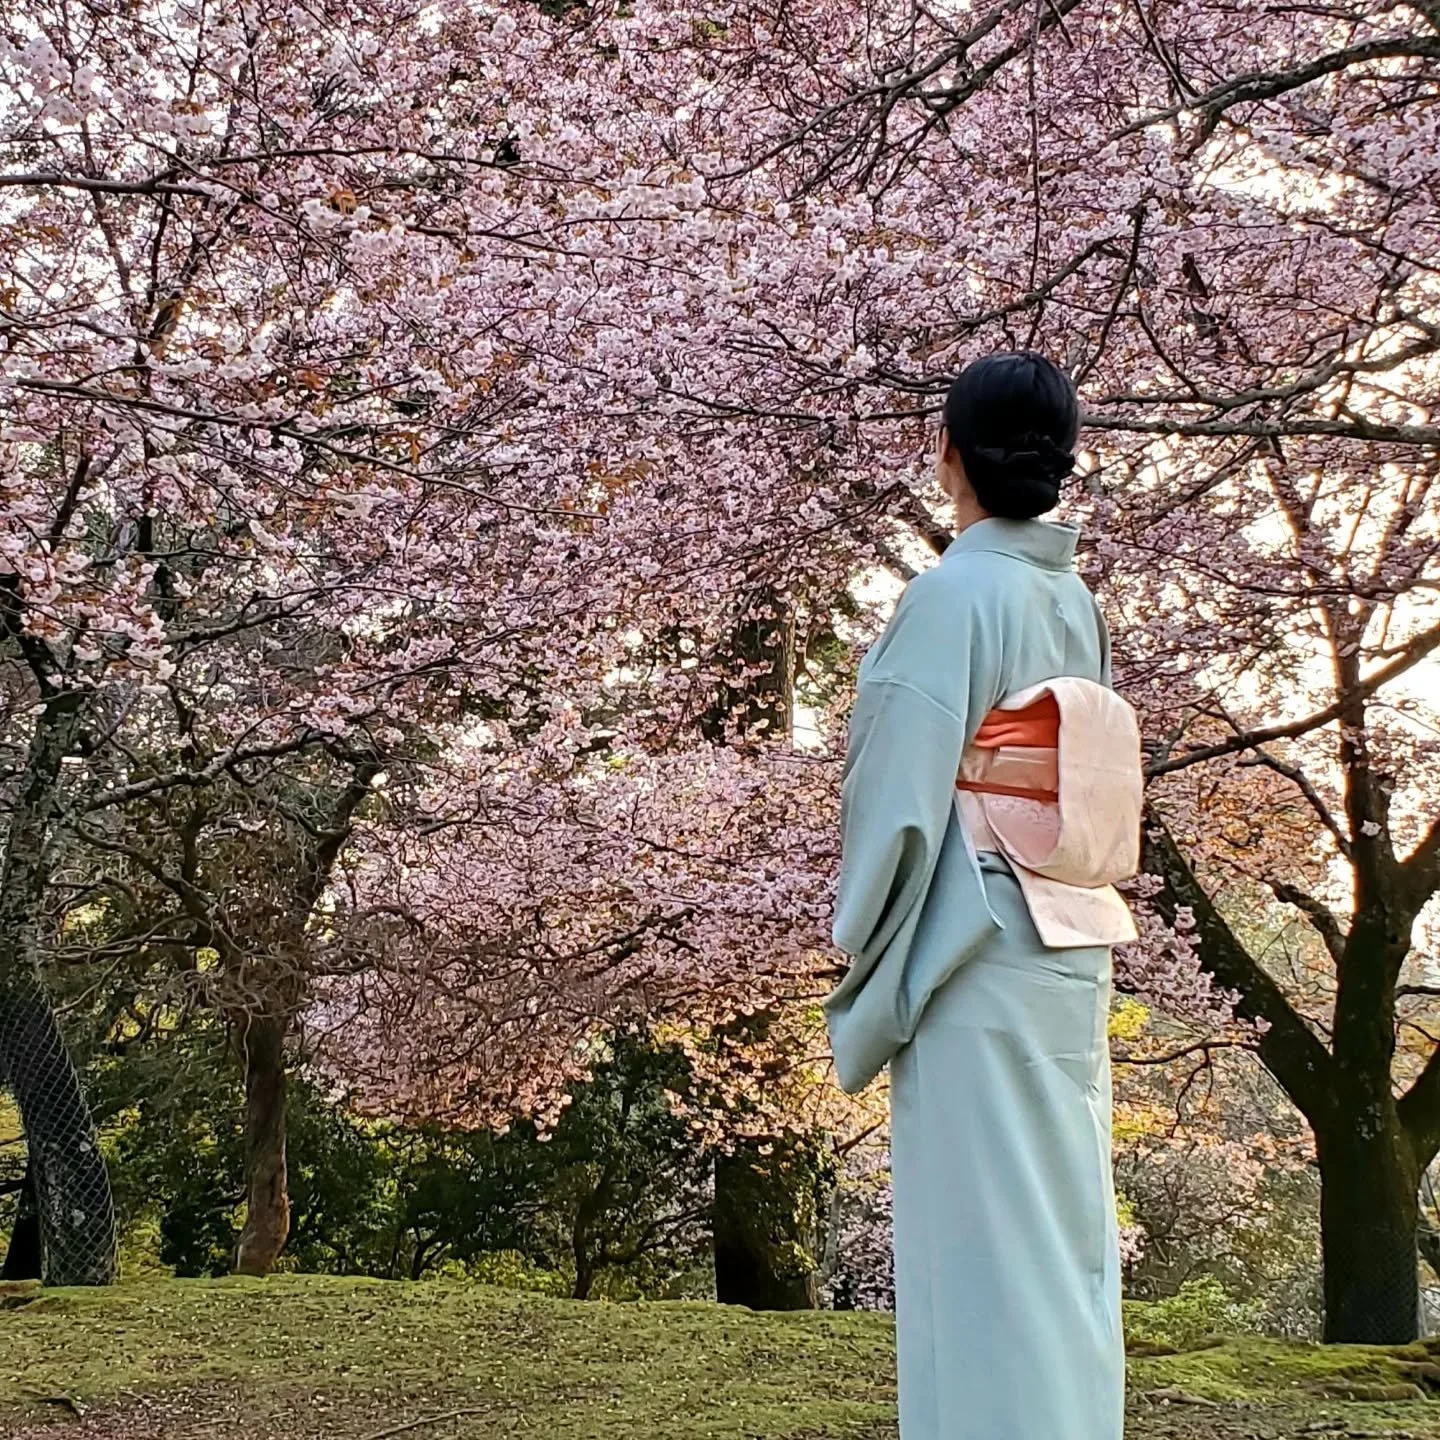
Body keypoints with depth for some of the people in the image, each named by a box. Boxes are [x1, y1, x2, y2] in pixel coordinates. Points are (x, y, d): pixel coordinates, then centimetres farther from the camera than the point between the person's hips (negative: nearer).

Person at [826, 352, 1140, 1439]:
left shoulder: (951, 594, -12)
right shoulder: (1080, 603, 10)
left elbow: (904, 797, -15)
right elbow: (1103, 798, 13)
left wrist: (868, 965, -5)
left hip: (977, 954, -8)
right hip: (1073, 956, 8)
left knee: (985, 1236, -3)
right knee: (1069, 1222, 13)